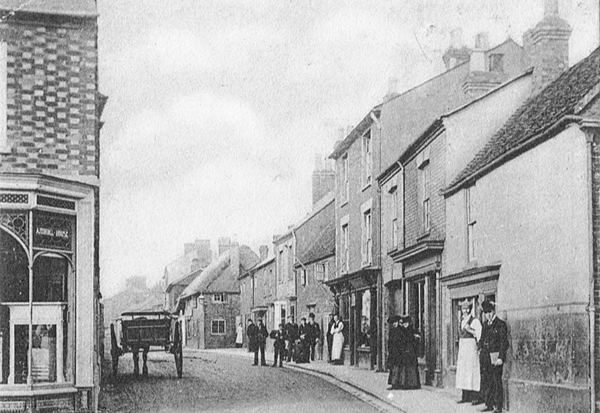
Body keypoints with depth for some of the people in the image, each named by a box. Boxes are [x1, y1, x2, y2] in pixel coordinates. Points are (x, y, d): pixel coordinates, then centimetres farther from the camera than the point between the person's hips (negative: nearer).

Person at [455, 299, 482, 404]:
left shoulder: (475, 321, -7)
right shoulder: (462, 320, 16)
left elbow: (479, 335, -12)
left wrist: (470, 330, -23)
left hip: (471, 347, -8)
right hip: (462, 348, 8)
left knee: (471, 371, -9)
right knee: (462, 372, 5)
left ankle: (475, 397, -7)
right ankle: (466, 397, 8)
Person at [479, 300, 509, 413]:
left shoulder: (500, 324, -6)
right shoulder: (485, 324, 15)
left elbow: (504, 343, -10)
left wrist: (501, 357, -16)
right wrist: (480, 351, 11)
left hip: (495, 358, -7)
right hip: (485, 359, 7)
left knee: (496, 382, -5)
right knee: (486, 382, 9)